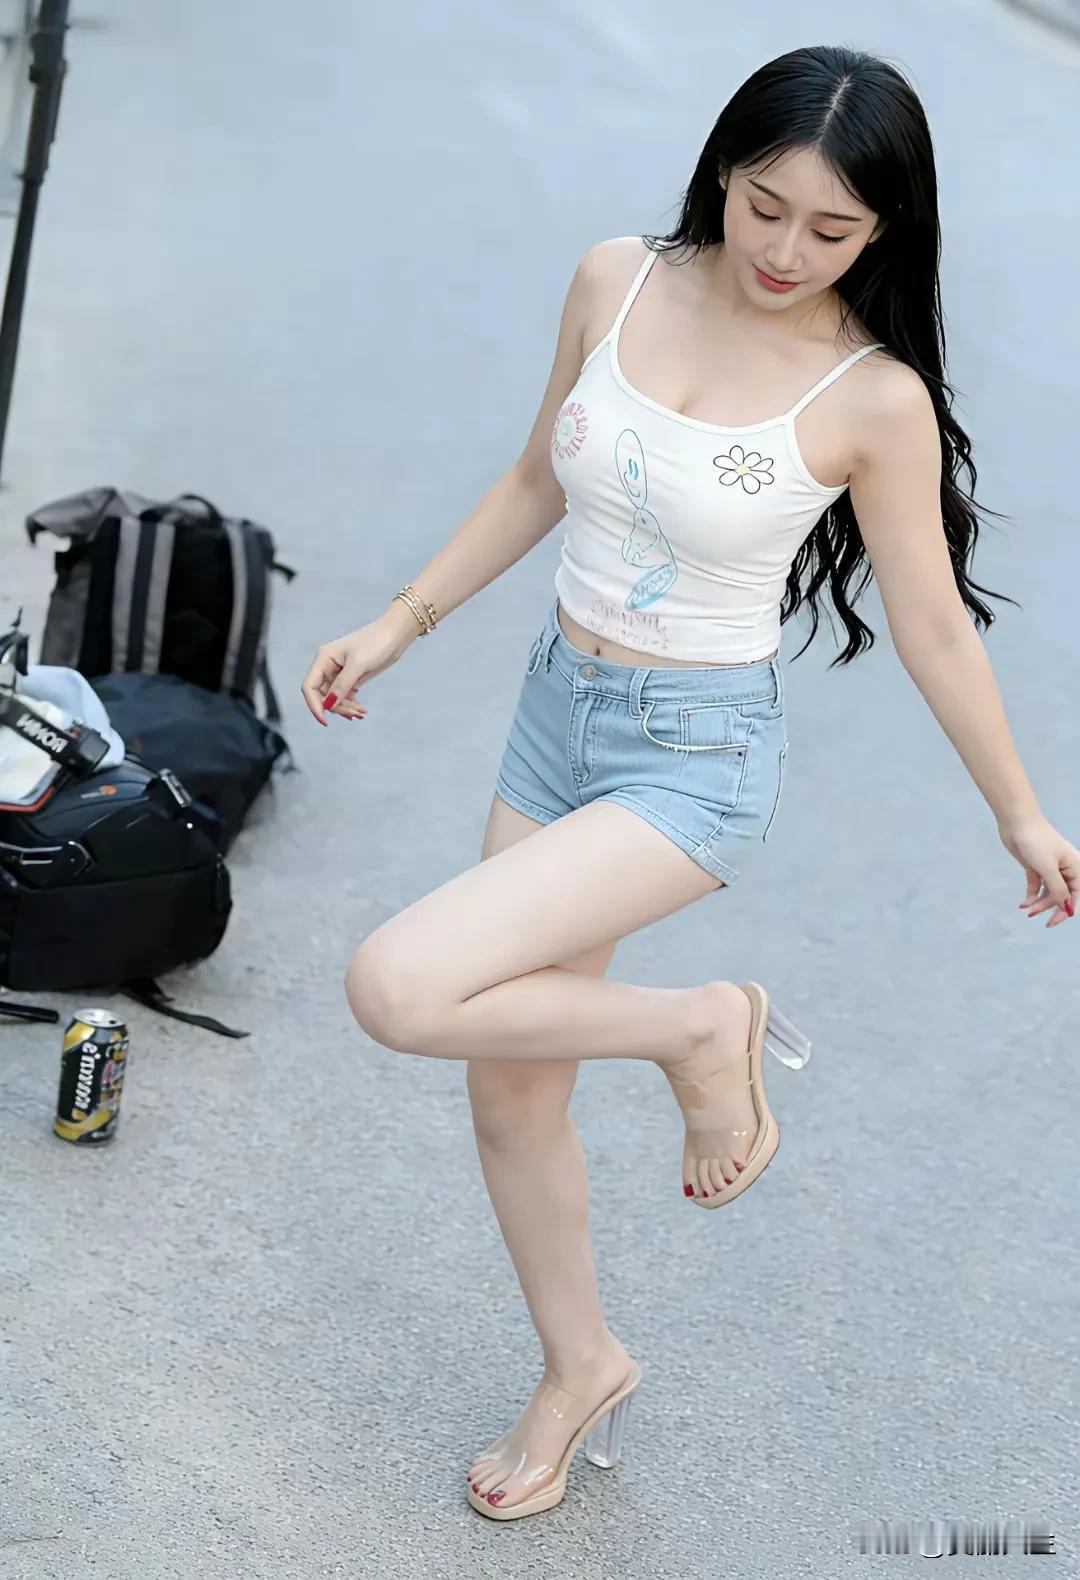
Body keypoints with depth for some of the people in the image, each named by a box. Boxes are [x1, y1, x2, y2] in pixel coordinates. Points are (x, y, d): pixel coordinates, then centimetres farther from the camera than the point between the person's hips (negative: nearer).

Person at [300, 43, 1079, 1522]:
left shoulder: (875, 401, -16)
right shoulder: (618, 281, -4)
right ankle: (582, 1370, 38)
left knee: (399, 990, -24)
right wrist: (400, 623, 12)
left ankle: (704, 1029, 1)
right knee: (511, 1091, 14)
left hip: (699, 759, -6)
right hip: (558, 714, 6)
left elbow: (933, 624, -5)